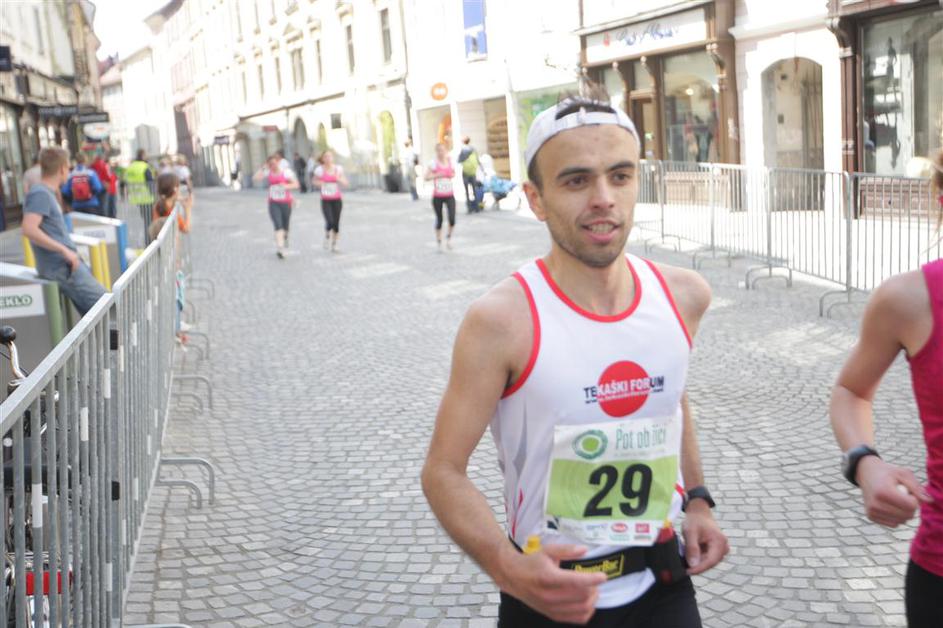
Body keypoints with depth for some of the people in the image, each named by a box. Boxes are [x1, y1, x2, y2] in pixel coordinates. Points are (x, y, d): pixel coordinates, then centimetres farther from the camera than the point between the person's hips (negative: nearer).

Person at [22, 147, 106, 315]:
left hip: (69, 265, 10)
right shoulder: (40, 194, -12)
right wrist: (64, 250, -24)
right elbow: (29, 229, -26)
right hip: (62, 268, -10)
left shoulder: (46, 193, 17)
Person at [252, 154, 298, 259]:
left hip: (286, 203, 0)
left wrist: (286, 186, -24)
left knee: (285, 226, 12)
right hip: (273, 204, 0)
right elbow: (255, 178, -9)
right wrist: (263, 168, -9)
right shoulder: (267, 173, 2)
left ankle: (285, 238, 46)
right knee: (278, 225, -16)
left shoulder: (286, 172, -3)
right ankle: (280, 248, -22)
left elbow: (296, 184, -6)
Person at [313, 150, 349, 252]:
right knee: (330, 222, -15)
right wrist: (319, 183, -11)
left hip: (337, 200, 2)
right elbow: (315, 181, 12)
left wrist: (339, 179, -15)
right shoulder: (320, 170, -5)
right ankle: (327, 236, 17)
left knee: (336, 223, 2)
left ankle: (334, 243, 21)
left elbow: (346, 183, 5)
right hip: (325, 200, -2)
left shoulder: (338, 169, 0)